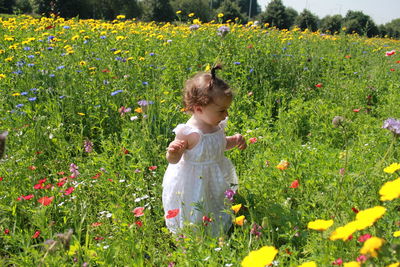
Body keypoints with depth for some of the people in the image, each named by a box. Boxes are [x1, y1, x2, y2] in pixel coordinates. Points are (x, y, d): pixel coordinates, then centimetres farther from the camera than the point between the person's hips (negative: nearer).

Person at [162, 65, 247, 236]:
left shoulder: (217, 126, -6)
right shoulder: (189, 133, -29)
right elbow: (173, 160, -20)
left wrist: (234, 140, -3)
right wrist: (172, 152, -43)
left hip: (216, 181, 8)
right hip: (193, 184, -7)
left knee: (218, 222, 25)